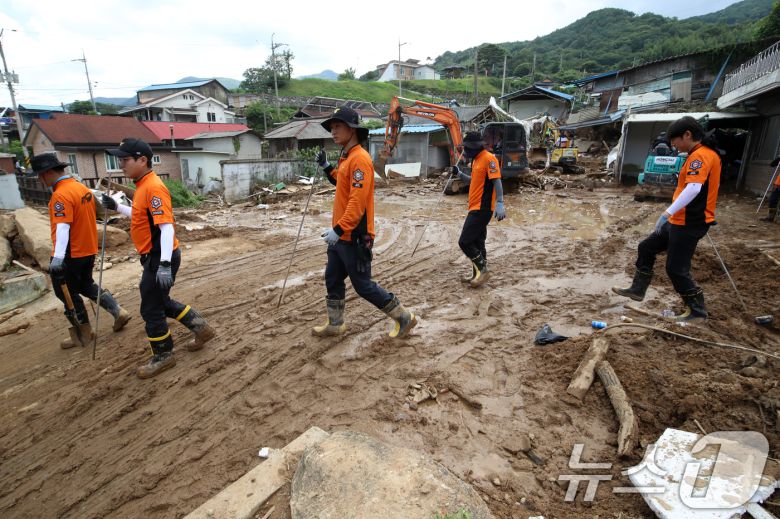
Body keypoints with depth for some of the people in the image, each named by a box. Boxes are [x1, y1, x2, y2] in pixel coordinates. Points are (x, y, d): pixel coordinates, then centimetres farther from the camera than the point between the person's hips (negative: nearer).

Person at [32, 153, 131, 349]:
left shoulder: (61, 195, -20)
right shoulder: (82, 187, 7)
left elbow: (62, 227, -30)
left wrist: (58, 257, -36)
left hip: (70, 255, -8)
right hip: (88, 249, 9)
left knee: (67, 294, 8)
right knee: (86, 285, 25)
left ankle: (83, 336, 20)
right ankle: (118, 312, 17)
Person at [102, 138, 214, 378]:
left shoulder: (153, 187, -20)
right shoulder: (143, 186, 11)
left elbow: (166, 226, -27)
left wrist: (165, 264, -33)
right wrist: (117, 207, 17)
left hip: (160, 258, -10)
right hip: (154, 257, 10)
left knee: (151, 309, 3)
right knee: (161, 302, 21)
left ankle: (163, 356, 20)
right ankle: (201, 328, 30)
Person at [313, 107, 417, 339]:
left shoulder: (360, 158, -18)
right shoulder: (346, 157, 12)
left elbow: (358, 201, -26)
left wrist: (339, 229, -27)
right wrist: (326, 167, 19)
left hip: (354, 238, -10)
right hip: (340, 235, 10)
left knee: (363, 285, 0)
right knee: (333, 280, 17)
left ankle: (404, 318, 15)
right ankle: (335, 324, 34)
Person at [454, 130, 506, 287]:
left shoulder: (488, 158, -14)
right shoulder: (477, 159, 15)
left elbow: (497, 182, -20)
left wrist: (500, 204, -29)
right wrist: (459, 174, 12)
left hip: (482, 209, -10)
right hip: (476, 208, 10)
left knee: (465, 242, -10)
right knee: (477, 242, 14)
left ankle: (483, 270, 0)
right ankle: (478, 274, 23)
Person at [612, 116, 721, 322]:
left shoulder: (700, 155, -19)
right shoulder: (707, 154, 13)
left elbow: (694, 188, -34)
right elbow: (709, 185, 23)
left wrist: (668, 212, -38)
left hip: (688, 224, -10)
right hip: (680, 221, 10)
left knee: (676, 268, -2)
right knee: (646, 247, 16)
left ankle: (697, 311, 14)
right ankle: (637, 289, 27)